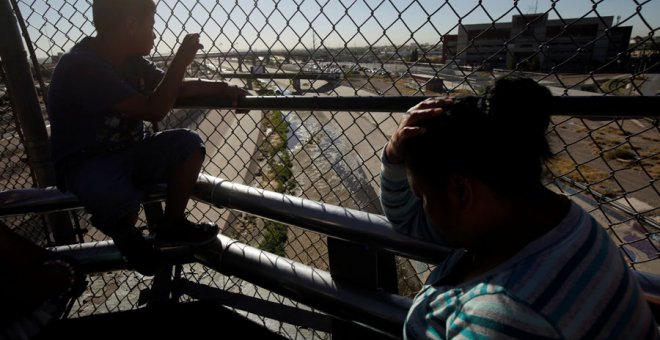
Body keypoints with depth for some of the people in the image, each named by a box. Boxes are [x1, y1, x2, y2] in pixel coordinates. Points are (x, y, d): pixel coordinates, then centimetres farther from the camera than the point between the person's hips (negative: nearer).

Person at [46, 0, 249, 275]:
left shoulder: (130, 60, 1)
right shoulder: (82, 66, -25)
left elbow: (175, 88, 10)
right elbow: (153, 111, -29)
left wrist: (220, 89, -4)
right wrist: (182, 59, -24)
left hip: (128, 152, 8)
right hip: (86, 164, -8)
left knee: (188, 144, -13)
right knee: (121, 204, -38)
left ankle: (171, 226, 3)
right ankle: (126, 237, 3)